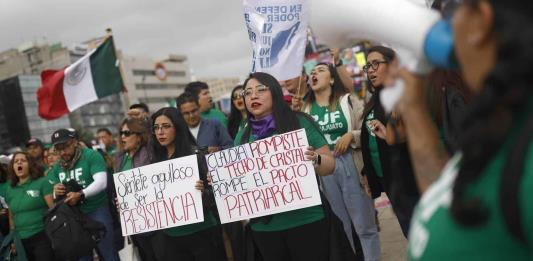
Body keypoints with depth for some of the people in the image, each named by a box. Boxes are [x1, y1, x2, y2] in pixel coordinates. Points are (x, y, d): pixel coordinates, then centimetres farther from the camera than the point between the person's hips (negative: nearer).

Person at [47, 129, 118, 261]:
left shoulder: (91, 156, -8)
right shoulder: (57, 167, 10)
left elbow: (101, 182, -19)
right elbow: (53, 194, 14)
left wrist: (80, 195, -31)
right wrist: (56, 193, -10)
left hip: (97, 211, -5)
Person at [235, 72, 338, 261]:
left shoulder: (300, 122, -4)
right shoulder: (242, 136, 7)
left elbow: (330, 164, -5)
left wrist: (315, 159, -25)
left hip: (305, 220, -3)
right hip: (264, 226, 4)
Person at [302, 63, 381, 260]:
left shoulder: (349, 101, 1)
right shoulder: (306, 109, 9)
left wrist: (351, 135, -18)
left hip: (350, 164, -3)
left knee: (364, 225, 2)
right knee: (340, 226, 13)